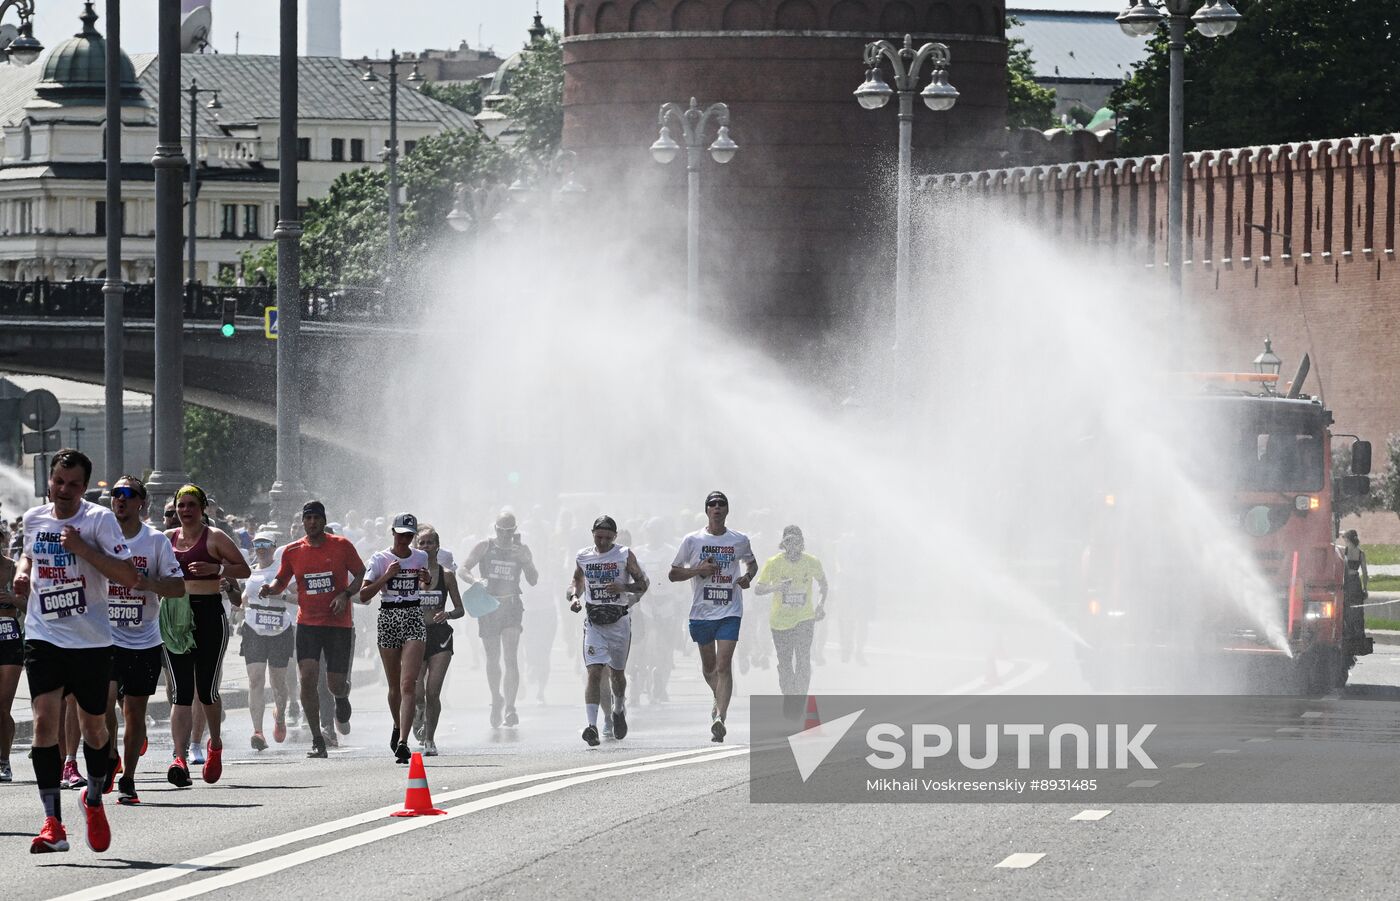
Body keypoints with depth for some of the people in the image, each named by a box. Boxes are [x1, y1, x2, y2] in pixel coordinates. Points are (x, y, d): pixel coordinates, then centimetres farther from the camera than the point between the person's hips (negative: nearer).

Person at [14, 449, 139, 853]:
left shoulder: (99, 520, -9)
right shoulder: (34, 519, 4)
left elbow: (130, 577, -15)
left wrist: (82, 548, -23)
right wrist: (22, 571, 5)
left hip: (91, 641, -2)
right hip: (43, 637, 2)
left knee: (93, 726, 11)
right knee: (44, 720, -14)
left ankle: (94, 801, 39)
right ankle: (53, 824, -15)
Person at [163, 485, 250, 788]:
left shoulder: (214, 538, 0)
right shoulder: (168, 538, 13)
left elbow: (244, 570, 0)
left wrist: (216, 569, -16)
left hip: (209, 615, -3)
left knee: (207, 690, 3)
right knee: (181, 692, -6)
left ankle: (215, 744, 31)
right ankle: (180, 758, -16)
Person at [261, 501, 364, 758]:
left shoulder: (341, 546, -1)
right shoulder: (292, 551, 5)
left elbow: (362, 576, 4)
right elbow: (282, 581, 15)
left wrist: (345, 594, -12)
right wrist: (270, 589, -7)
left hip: (339, 624, -1)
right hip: (307, 625, 1)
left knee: (336, 685, -1)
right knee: (308, 678, -14)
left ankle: (342, 701, 40)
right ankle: (317, 741, -8)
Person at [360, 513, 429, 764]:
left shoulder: (421, 557, 8)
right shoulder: (380, 559, -1)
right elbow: (363, 595, -7)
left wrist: (426, 579, 3)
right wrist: (386, 576, -17)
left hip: (414, 618, 0)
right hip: (388, 619, 0)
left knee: (408, 683, -14)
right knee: (394, 685, 10)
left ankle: (402, 742, -21)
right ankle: (398, 727, 38)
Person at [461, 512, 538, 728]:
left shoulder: (522, 550, 6)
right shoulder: (484, 547, 4)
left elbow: (533, 581, 6)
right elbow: (463, 568, -1)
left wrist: (525, 561, -12)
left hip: (511, 606, -1)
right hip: (487, 605, 1)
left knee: (511, 658, -15)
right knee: (492, 659, 8)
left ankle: (510, 708, -19)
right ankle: (496, 700, 29)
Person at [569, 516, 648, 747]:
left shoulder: (625, 556, -3)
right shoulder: (582, 557, 6)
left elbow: (642, 583, -2)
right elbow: (577, 583, 21)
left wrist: (623, 587, -20)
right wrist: (574, 596, -1)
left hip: (619, 621, -1)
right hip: (593, 621, 1)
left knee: (617, 672, 13)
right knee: (593, 671, -14)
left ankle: (618, 711, 43)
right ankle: (592, 724, -21)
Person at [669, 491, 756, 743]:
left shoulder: (740, 540, 3)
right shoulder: (692, 540, 0)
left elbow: (752, 562, 23)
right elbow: (673, 573, 4)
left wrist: (748, 576, 1)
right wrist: (699, 570, -12)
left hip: (730, 611, -2)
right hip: (701, 611, 2)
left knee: (724, 666, -14)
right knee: (708, 666, 17)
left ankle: (720, 718, -22)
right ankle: (719, 700, 45)